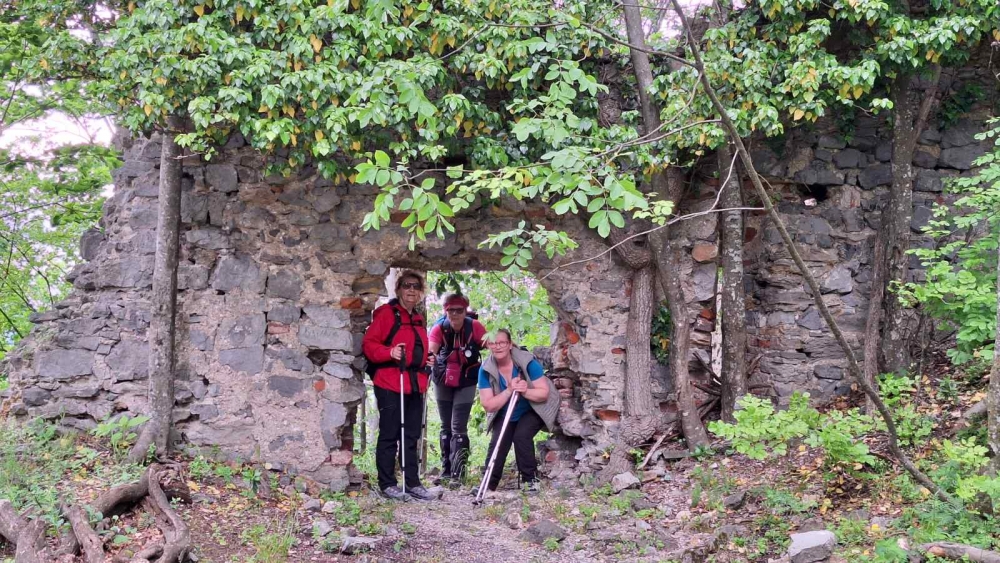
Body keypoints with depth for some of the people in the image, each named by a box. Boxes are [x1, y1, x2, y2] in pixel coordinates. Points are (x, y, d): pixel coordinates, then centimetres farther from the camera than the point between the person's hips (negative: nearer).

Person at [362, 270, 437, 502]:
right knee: (389, 435, -2)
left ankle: (412, 483, 16)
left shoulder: (418, 320, 20)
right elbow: (368, 344, -11)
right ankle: (387, 484, 5)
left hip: (415, 386, 8)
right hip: (389, 384, -8)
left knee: (411, 437, 11)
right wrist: (390, 352, -24)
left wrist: (425, 365, 13)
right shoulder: (386, 314, -4)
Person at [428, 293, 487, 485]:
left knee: (458, 427, -9)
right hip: (442, 382, 2)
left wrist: (489, 341, -46)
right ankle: (446, 470, 22)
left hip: (466, 383, -2)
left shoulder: (474, 327, -15)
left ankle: (457, 474, -7)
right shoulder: (439, 329, -16)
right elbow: (430, 350, -31)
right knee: (446, 426, 12)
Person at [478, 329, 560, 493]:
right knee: (497, 443, -16)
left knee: (521, 435, -26)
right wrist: (509, 390, -35)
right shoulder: (486, 370, -18)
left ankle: (530, 479, -8)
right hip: (505, 416, 3)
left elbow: (544, 393, -22)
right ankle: (488, 485, -3)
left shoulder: (527, 362, -25)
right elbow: (489, 405, -21)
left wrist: (525, 391, -41)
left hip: (532, 411, -3)